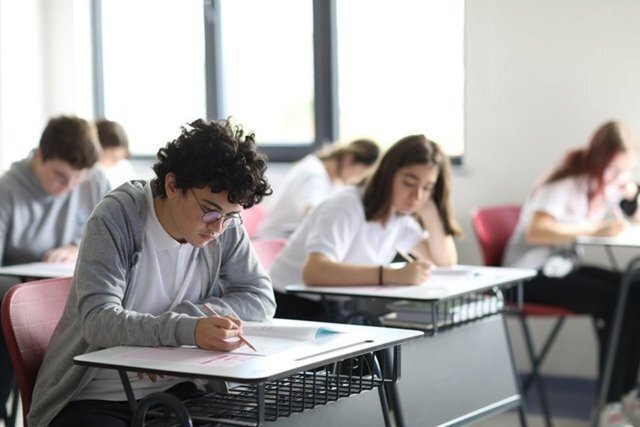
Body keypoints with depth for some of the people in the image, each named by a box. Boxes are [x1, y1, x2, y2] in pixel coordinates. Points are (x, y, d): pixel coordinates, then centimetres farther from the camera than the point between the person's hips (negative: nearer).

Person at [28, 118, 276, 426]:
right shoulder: (118, 217, -16)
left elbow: (261, 298, -3)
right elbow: (98, 320, -25)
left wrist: (171, 323, -17)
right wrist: (185, 330, -41)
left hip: (176, 390, 4)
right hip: (93, 399, -3)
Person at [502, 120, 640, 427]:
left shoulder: (607, 184, 7)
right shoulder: (567, 183, -17)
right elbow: (536, 231, -32)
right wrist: (593, 229, -33)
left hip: (565, 265, 8)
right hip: (532, 274, -8)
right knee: (613, 302, -26)